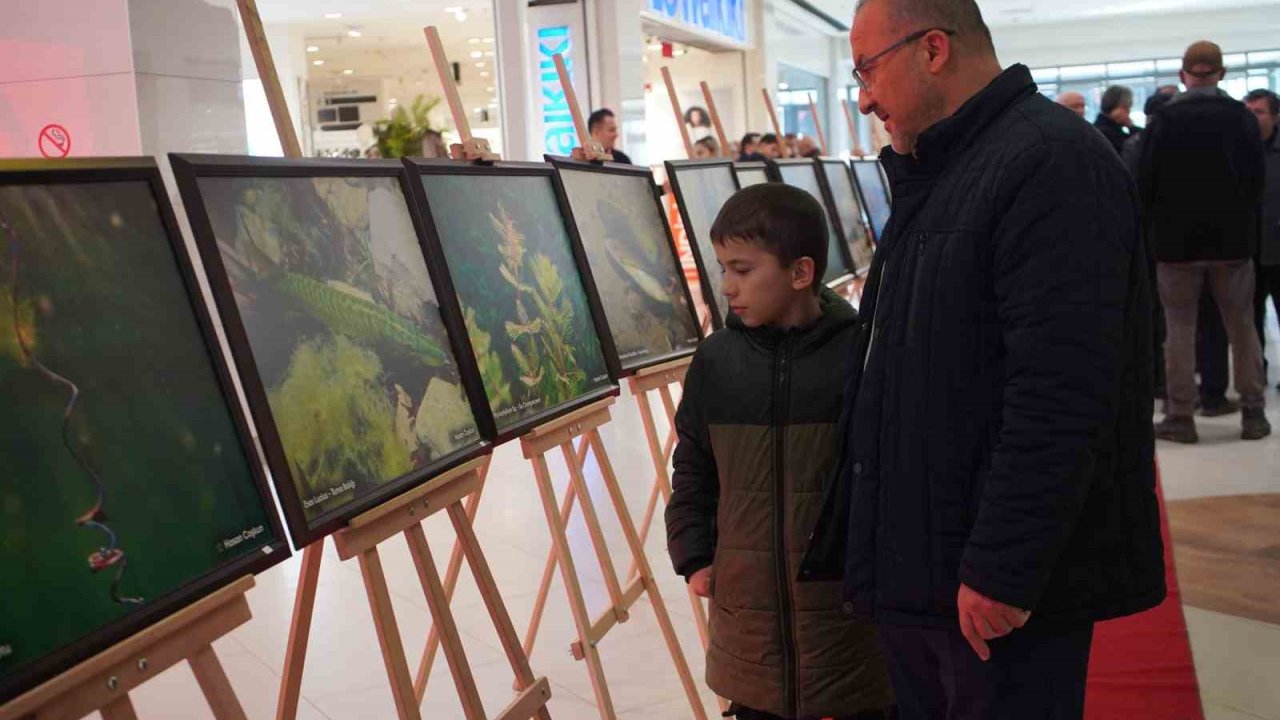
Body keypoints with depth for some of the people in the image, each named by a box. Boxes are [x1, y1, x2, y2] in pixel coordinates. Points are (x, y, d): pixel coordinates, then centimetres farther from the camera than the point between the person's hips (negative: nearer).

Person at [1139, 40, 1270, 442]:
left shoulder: (1165, 120, -8)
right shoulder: (1243, 118, 0)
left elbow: (1146, 182, -6)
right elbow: (1258, 180, 4)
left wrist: (1154, 228, 7)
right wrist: (1248, 227, 15)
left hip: (1178, 240, -2)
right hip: (1233, 239, 2)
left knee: (1180, 328, 3)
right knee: (1242, 327, 10)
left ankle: (1181, 416, 4)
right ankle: (1253, 413, 14)